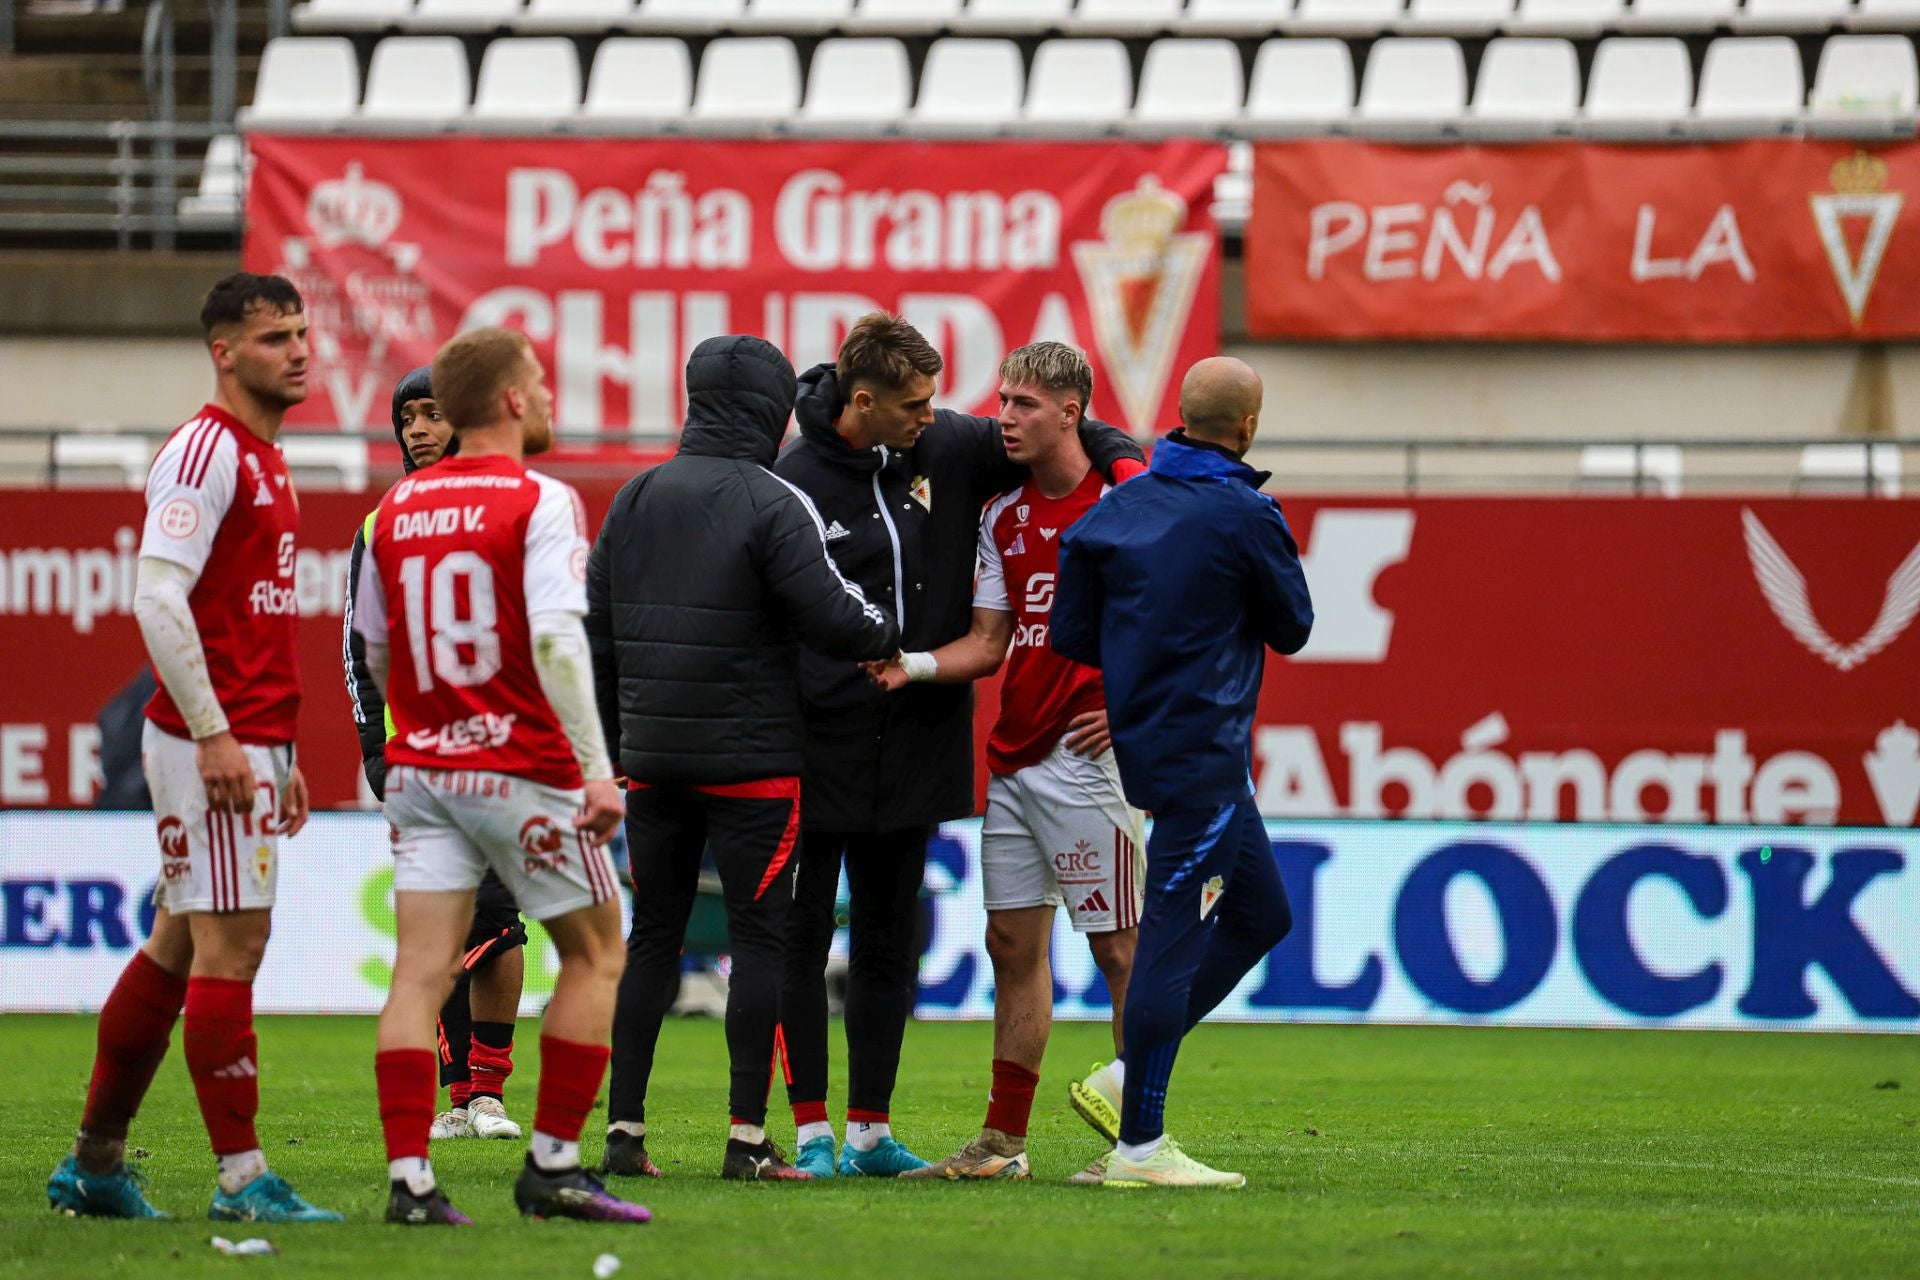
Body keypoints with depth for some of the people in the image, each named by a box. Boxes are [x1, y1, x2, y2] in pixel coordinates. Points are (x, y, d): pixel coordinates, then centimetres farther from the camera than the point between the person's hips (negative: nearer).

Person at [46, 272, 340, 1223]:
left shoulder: (262, 460, 19)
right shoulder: (204, 451, -11)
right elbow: (157, 598, -19)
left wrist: (282, 754, 22)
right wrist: (214, 735, -21)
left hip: (249, 742, 10)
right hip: (211, 742, -10)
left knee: (180, 945, 12)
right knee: (230, 943, -8)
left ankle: (93, 1164, 18)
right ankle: (242, 1179, -7)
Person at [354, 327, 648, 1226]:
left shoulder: (396, 508, 8)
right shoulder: (539, 503, -9)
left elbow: (370, 651, 16)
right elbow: (556, 640, -20)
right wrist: (597, 768, -19)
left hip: (421, 770, 5)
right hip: (523, 771, -5)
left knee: (420, 972, 0)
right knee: (596, 955, 11)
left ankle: (408, 1176, -10)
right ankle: (552, 1166, 8)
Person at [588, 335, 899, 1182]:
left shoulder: (633, 501, 9)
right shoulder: (772, 505, -10)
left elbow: (597, 632, 11)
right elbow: (834, 617, -14)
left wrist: (616, 744, 19)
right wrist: (891, 636, 7)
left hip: (653, 762, 5)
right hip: (752, 761, -5)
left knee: (651, 937, 10)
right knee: (759, 938, 0)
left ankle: (623, 1130, 7)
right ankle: (748, 1138, -3)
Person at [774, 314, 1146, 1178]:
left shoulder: (947, 448, 2)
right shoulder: (795, 482, -12)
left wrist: (1122, 459, -9)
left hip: (918, 744, 5)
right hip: (819, 744, -5)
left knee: (889, 940, 11)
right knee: (801, 938, 0)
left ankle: (871, 1130, 18)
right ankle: (812, 1131, 5)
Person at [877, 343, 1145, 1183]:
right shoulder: (1005, 519, 13)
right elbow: (988, 644, 13)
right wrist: (914, 665, -4)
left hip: (1086, 757, -7)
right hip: (1013, 759, 7)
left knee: (1119, 948, -4)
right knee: (1013, 944, 8)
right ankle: (1004, 1141, 12)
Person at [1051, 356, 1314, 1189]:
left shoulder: (1116, 509, 6)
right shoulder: (1246, 517, -13)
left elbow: (1071, 636, 7)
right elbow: (1292, 628, -2)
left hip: (1140, 739, 8)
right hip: (1202, 754, -8)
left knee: (1261, 914, 18)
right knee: (1173, 938, -6)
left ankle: (1129, 1075, 14)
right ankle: (1138, 1146, -6)